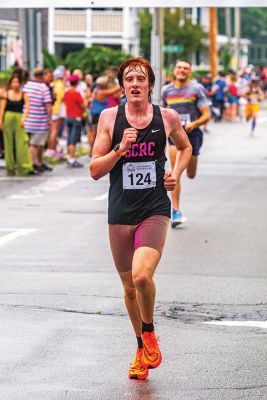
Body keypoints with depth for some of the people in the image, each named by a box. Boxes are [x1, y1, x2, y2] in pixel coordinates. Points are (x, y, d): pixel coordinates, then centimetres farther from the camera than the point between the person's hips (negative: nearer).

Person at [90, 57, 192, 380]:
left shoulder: (167, 117, 2)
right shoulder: (109, 118, 0)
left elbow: (185, 147, 23)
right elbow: (95, 170, -1)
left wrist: (176, 174, 6)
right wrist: (120, 149, -15)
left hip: (155, 211, -2)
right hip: (120, 214, 2)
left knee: (142, 275, -23)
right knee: (129, 287, 11)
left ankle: (149, 333, 6)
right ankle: (142, 350, 32)